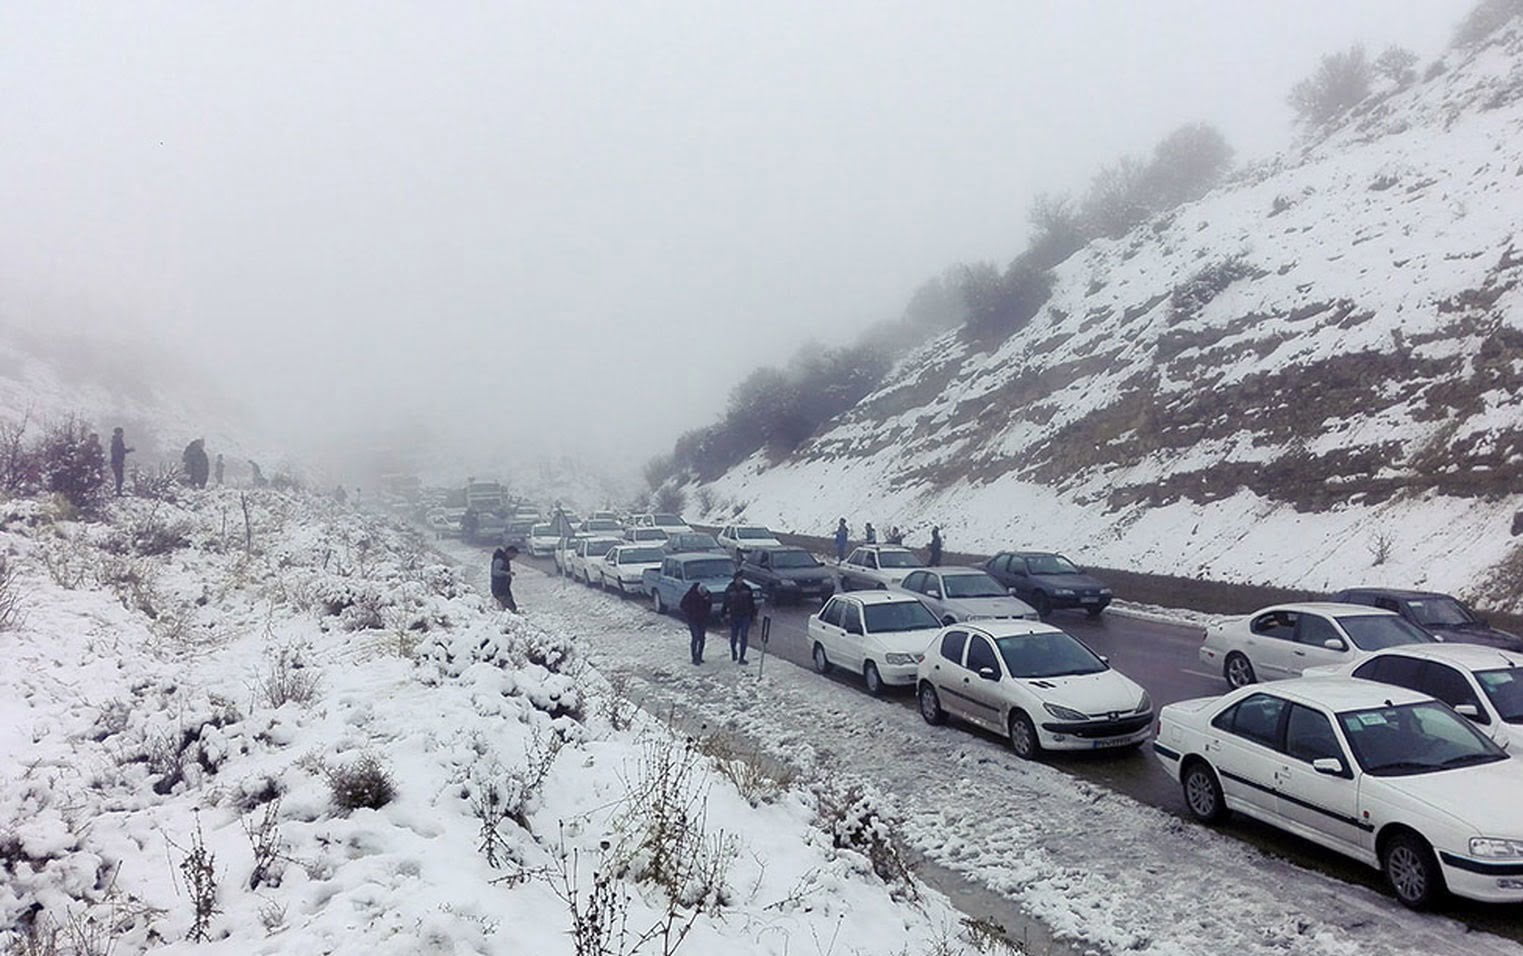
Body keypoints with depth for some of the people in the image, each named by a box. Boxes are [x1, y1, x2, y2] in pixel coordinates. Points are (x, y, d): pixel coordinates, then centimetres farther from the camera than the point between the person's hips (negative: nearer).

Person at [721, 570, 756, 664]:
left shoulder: (747, 588, 0)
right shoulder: (729, 590, -5)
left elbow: (751, 602, 8)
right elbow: (725, 603, 2)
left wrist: (753, 614, 9)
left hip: (746, 616, 1)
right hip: (734, 617, -1)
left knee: (744, 637, -3)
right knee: (734, 637, 9)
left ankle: (741, 658, 3)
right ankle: (734, 652, 38)